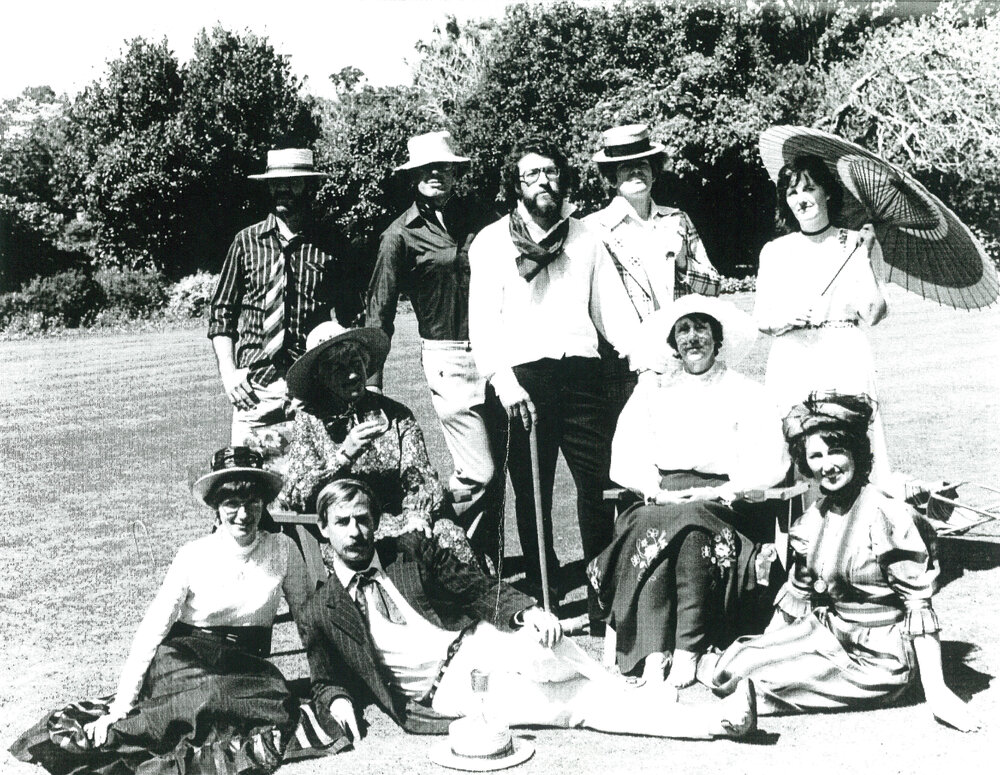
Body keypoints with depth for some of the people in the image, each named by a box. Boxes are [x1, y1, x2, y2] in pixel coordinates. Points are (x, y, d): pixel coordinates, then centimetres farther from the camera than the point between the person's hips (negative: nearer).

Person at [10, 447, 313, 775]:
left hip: (246, 670, 2)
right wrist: (120, 707, -15)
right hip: (184, 661, -1)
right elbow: (151, 631, -8)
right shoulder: (194, 556, -7)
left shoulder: (283, 550, -3)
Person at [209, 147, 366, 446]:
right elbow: (221, 312, 11)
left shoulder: (331, 247, 5)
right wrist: (228, 372, -1)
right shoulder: (246, 242, 8)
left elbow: (353, 321, 8)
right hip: (253, 386, 1)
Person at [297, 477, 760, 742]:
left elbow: (477, 588, 7)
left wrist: (527, 611, -13)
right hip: (440, 693, -3)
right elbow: (325, 682, 14)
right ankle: (710, 721, -26)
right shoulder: (319, 614, 6)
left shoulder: (411, 550, 11)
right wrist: (338, 701, -11)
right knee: (571, 702, -24)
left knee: (540, 644, -32)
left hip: (476, 642, 3)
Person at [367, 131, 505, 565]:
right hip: (448, 356, -5)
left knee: (497, 467, 8)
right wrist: (372, 381, -4)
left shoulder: (477, 218, 11)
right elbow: (379, 313, -1)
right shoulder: (401, 235, -3)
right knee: (478, 472, -10)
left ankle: (487, 562, 23)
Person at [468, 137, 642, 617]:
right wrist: (504, 382, -14)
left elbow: (613, 308, 14)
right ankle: (543, 594, 14)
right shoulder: (492, 241, 7)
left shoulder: (585, 239, 18)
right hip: (523, 375, -2)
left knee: (599, 481, -4)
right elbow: (483, 320, -1)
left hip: (580, 373, 2)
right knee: (532, 491, 4)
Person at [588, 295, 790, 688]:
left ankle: (687, 654, -38)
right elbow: (624, 460, 10)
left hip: (723, 507, -2)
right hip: (661, 503, 2)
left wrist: (719, 492, -11)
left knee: (690, 525, -34)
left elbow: (770, 463, 2)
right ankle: (654, 655, -39)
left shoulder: (746, 393, 15)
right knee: (651, 527, -32)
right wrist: (660, 491, -8)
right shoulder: (651, 391, 21)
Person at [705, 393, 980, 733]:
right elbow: (797, 591, 14)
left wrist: (936, 693, -24)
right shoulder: (815, 517, 3)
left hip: (878, 658, -7)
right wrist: (764, 649, 12)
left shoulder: (887, 516, -19)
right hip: (827, 633, 7)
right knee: (737, 663, -8)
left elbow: (919, 603, -20)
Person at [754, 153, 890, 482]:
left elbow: (873, 314, -3)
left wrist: (864, 258, -9)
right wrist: (784, 319, -11)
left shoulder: (856, 245, 5)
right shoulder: (775, 251, 10)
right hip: (790, 366, 2)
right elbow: (760, 317, 9)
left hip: (845, 362, -1)